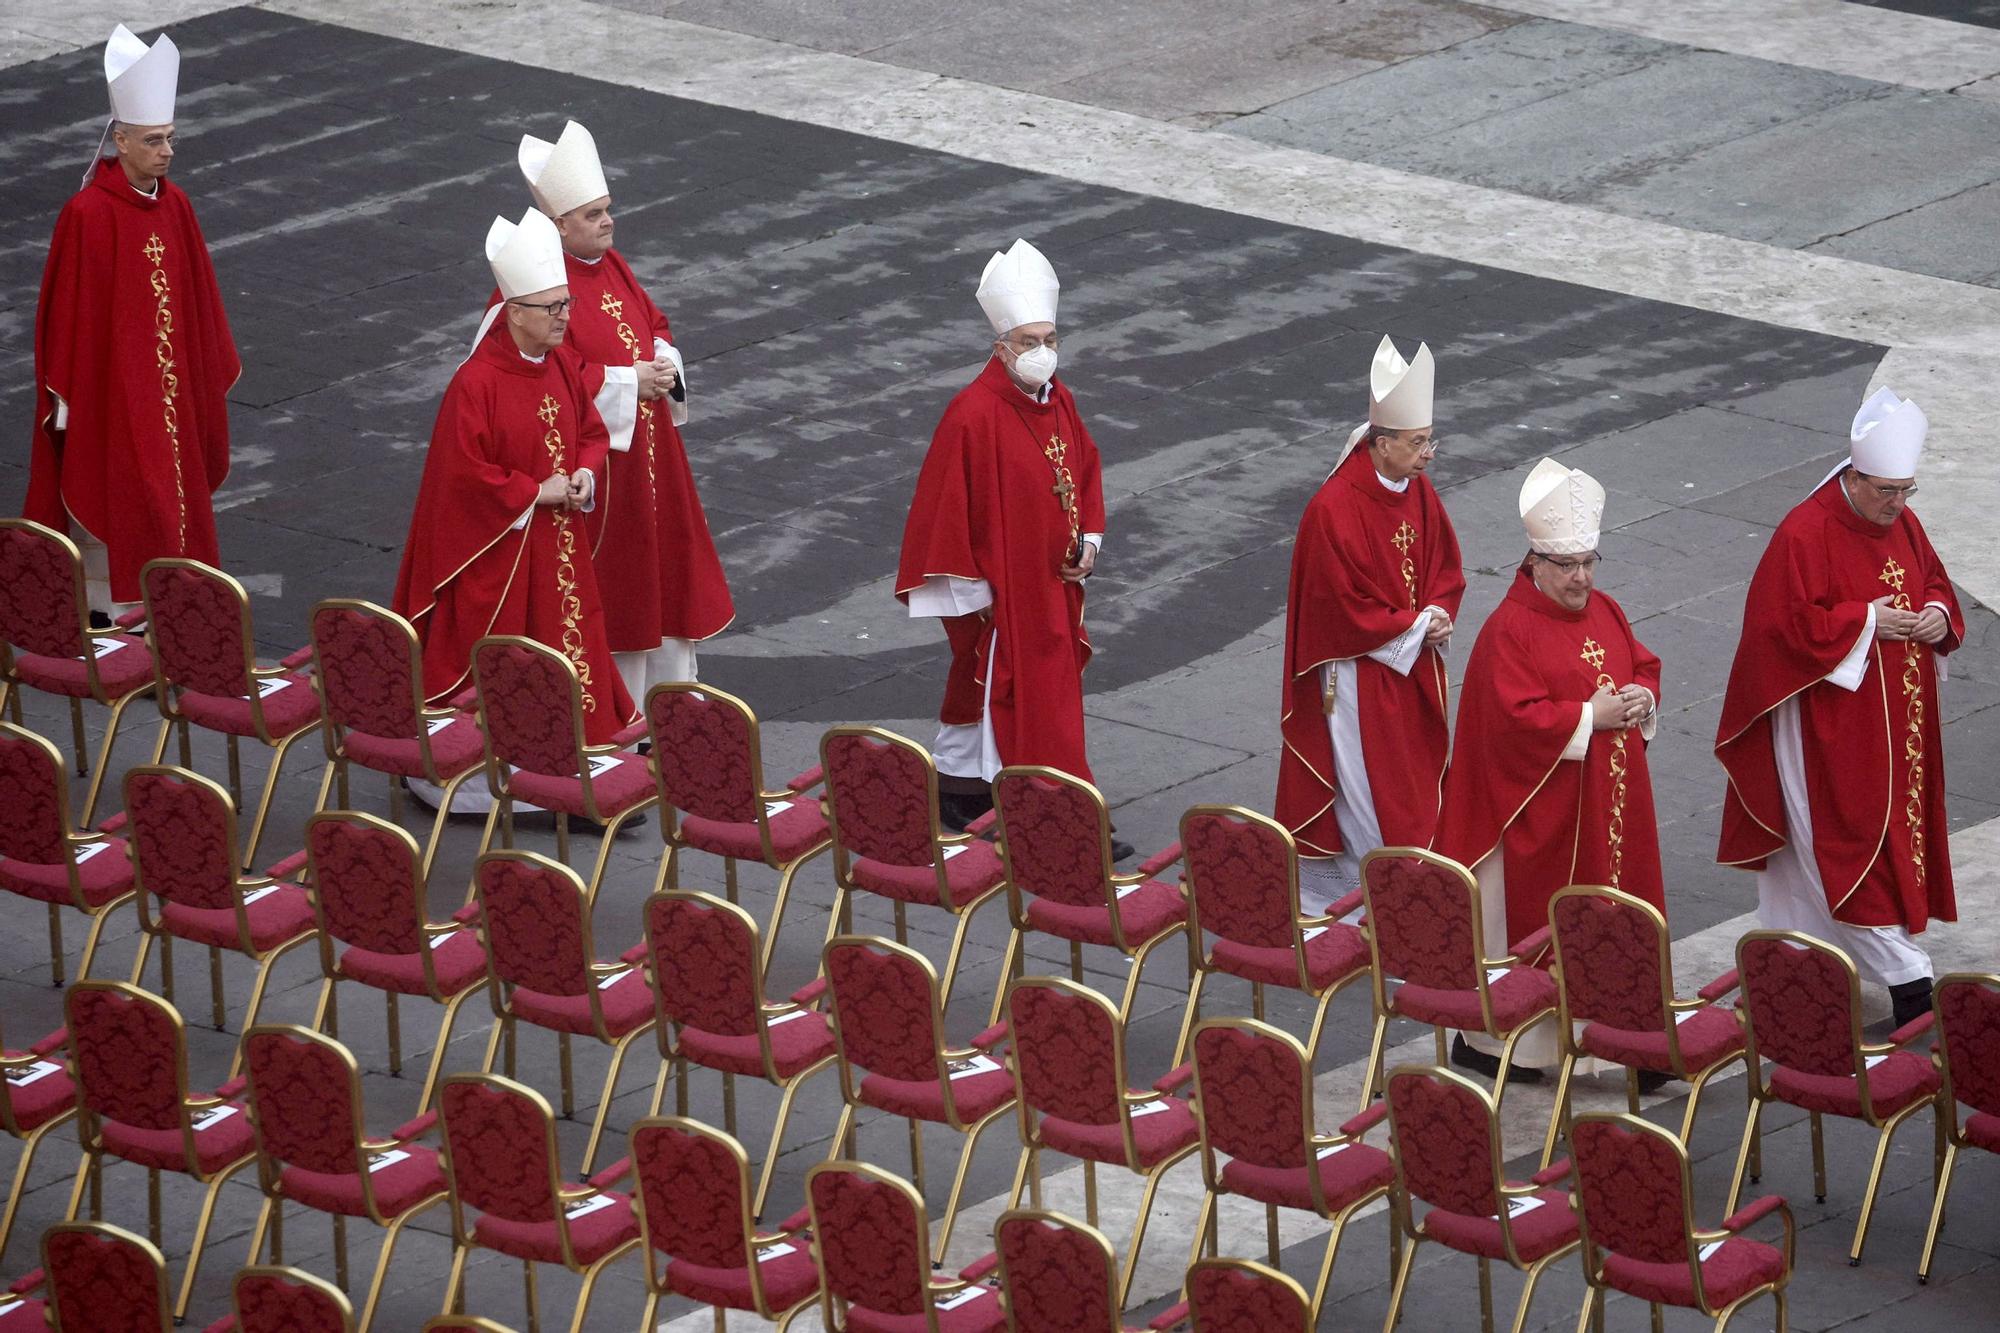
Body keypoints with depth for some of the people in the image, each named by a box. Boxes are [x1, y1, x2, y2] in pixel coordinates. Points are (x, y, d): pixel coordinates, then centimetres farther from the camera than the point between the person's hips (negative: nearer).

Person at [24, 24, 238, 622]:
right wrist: (66, 392, -11)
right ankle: (105, 612, 12)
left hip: (167, 382, 6)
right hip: (109, 384, -6)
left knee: (166, 496, 12)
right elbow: (68, 311, -14)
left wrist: (207, 373, 13)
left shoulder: (174, 206, 2)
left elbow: (196, 299, 10)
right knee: (113, 500, 2)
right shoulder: (87, 214, -18)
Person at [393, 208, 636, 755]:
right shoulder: (475, 383, -21)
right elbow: (465, 474, -21)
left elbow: (591, 431, 13)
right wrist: (537, 493, -16)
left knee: (566, 639, 12)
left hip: (558, 541, 7)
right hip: (497, 549, -7)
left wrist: (584, 475, -7)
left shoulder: (564, 365, 2)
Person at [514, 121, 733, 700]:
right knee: (605, 584, 0)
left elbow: (654, 323, 17)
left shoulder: (612, 267, 8)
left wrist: (662, 363, -6)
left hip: (643, 449, 9)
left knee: (662, 579, 14)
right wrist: (629, 380, -21)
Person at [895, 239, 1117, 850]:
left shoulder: (1057, 400, 2)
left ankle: (956, 787, 34)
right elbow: (949, 503, -18)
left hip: (1052, 583, 8)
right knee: (1037, 703, -4)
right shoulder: (974, 415, -22)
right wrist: (971, 588, -15)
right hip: (1002, 588, -8)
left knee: (982, 686, 21)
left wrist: (1088, 538, 4)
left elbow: (1084, 468, 17)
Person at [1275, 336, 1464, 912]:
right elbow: (1342, 605, -20)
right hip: (1361, 672, -8)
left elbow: (1444, 565, 11)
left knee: (1417, 774, 14)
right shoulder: (1333, 509, -23)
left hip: (1415, 664, 8)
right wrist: (1413, 627, -16)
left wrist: (1438, 617, -9)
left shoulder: (1418, 492, 1)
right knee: (1371, 787, -1)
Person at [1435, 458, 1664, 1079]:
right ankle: (1486, 1039, 10)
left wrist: (1642, 700, -5)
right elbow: (1515, 719, -22)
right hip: (1541, 812, -7)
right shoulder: (1508, 630, -15)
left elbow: (1644, 666, 18)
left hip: (1609, 804, 7)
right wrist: (1590, 717, -20)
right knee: (1528, 918, -1)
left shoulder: (1604, 612, 9)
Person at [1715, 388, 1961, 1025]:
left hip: (1894, 725, 8)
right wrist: (1868, 621, -21)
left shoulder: (1901, 524, 6)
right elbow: (1790, 624, -21)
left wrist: (1938, 615, -4)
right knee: (1854, 847, -7)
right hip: (1831, 728, -8)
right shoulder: (1804, 536, -18)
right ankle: (1907, 980, -8)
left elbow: (1934, 583, 18)